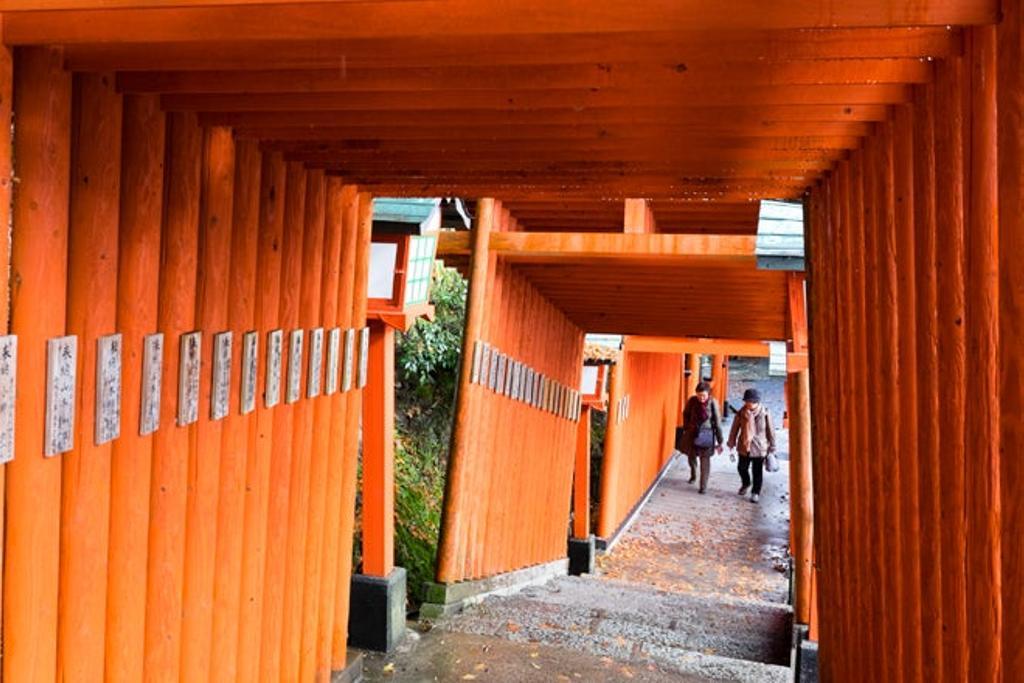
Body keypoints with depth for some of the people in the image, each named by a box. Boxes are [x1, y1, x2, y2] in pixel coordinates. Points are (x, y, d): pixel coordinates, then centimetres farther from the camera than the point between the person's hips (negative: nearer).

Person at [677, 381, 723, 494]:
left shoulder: (713, 403, -17)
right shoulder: (692, 400, -11)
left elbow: (717, 422, -12)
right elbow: (686, 414, 7)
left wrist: (719, 441, -9)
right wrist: (685, 428, 11)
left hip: (706, 434, -3)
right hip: (692, 433, 3)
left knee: (705, 460, -2)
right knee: (691, 456, 17)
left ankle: (703, 486, 6)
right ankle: (693, 475, 45)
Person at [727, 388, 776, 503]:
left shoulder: (765, 413, -13)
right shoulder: (741, 414, -9)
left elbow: (770, 431, -4)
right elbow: (734, 431, -1)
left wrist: (772, 447, 1)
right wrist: (731, 446, 2)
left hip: (760, 448, -2)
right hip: (744, 447, 2)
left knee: (758, 472, 8)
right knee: (742, 468, 16)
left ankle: (756, 493, 27)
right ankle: (745, 484, 46)